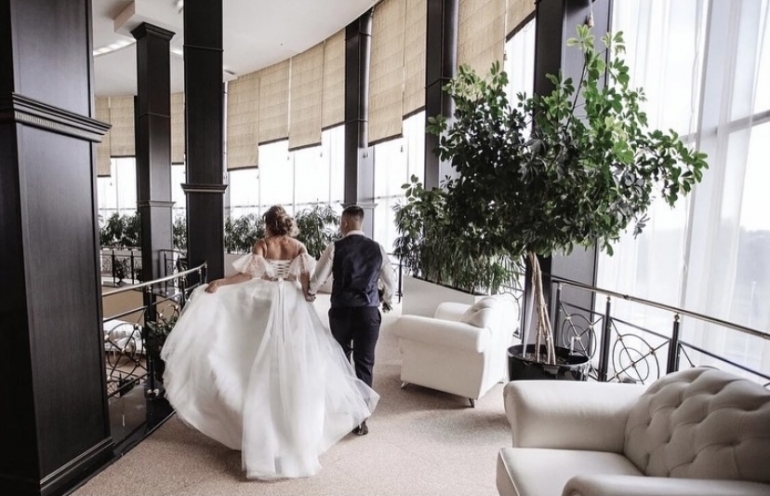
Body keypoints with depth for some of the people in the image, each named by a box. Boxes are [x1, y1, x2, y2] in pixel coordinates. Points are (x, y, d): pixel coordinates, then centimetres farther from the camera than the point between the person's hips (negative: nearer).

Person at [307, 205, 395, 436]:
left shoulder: (335, 248, -6)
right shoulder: (377, 248, 2)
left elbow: (317, 279, -2)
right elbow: (390, 282, 9)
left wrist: (309, 294, 20)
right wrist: (387, 300, 29)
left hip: (341, 311, 0)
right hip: (369, 312, 0)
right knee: (364, 364, 9)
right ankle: (360, 418, 15)